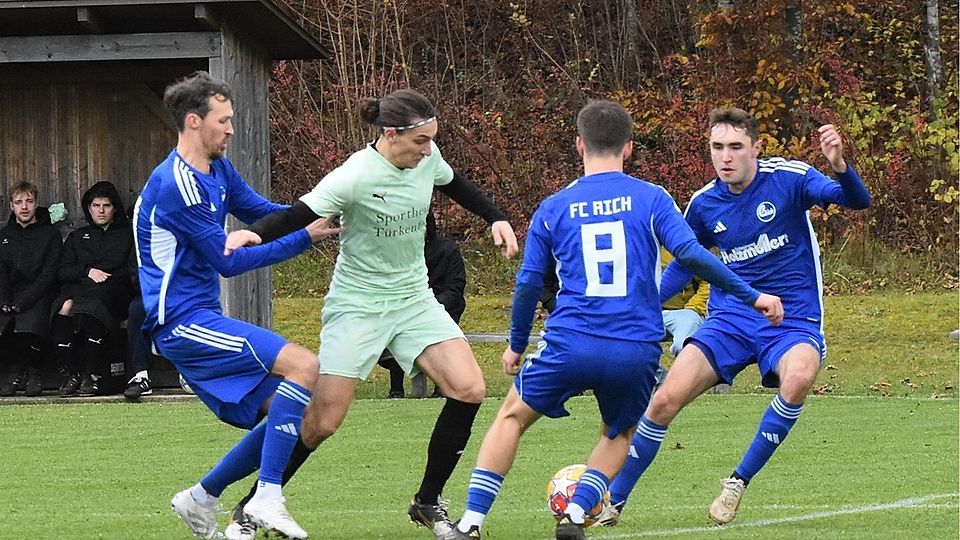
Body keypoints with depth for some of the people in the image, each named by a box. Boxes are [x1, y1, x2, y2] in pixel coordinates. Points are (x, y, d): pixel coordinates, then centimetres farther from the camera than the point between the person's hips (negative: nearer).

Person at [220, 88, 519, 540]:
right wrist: (255, 233, -42)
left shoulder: (427, 158, -5)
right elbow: (298, 215, -24)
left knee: (469, 389, -12)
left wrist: (495, 218, 13)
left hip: (414, 299, 6)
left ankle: (428, 503, 5)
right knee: (322, 422, -8)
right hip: (357, 306, -6)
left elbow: (455, 185, 18)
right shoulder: (355, 177, -24)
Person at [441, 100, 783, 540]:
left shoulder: (553, 208, 8)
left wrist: (516, 345, 23)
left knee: (512, 416, 22)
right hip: (638, 351, 0)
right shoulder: (650, 199, 4)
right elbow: (691, 254, -7)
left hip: (570, 346, 0)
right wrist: (752, 296, 0)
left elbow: (528, 284, 9)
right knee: (618, 436, 27)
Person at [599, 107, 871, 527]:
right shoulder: (705, 204, 3)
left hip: (792, 321, -3)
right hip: (730, 319, 3)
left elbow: (857, 201, -21)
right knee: (664, 401, -13)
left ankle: (739, 481, -17)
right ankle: (611, 502, 6)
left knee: (798, 376, -37)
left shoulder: (788, 178, -10)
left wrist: (840, 167, -42)